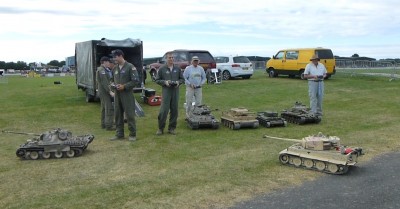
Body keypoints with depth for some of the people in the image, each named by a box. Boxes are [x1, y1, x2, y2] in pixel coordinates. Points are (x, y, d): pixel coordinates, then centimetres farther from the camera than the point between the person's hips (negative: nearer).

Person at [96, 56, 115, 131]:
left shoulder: (103, 69, 17)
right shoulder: (102, 70, -15)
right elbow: (104, 83, -23)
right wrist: (110, 92, -26)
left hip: (102, 92, 11)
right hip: (104, 92, -11)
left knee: (104, 109, 15)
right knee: (109, 108, -11)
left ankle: (103, 124, 22)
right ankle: (108, 126, -11)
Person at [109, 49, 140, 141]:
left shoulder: (130, 67, -7)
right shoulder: (115, 68, 13)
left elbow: (136, 81, -11)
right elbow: (112, 79, 24)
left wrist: (124, 86, -16)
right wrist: (112, 84, 1)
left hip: (127, 94, -6)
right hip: (117, 94, 6)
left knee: (129, 115, -2)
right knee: (117, 114, 10)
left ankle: (132, 134, 8)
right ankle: (119, 134, 20)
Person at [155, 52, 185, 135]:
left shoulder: (177, 68, 10)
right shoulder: (162, 69, 2)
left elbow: (182, 79, 15)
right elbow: (157, 80, 4)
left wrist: (178, 82, -6)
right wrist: (165, 82, -12)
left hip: (175, 91, 3)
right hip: (166, 91, -3)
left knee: (174, 110, 5)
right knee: (163, 110, -7)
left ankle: (172, 128, 16)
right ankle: (160, 128, 6)